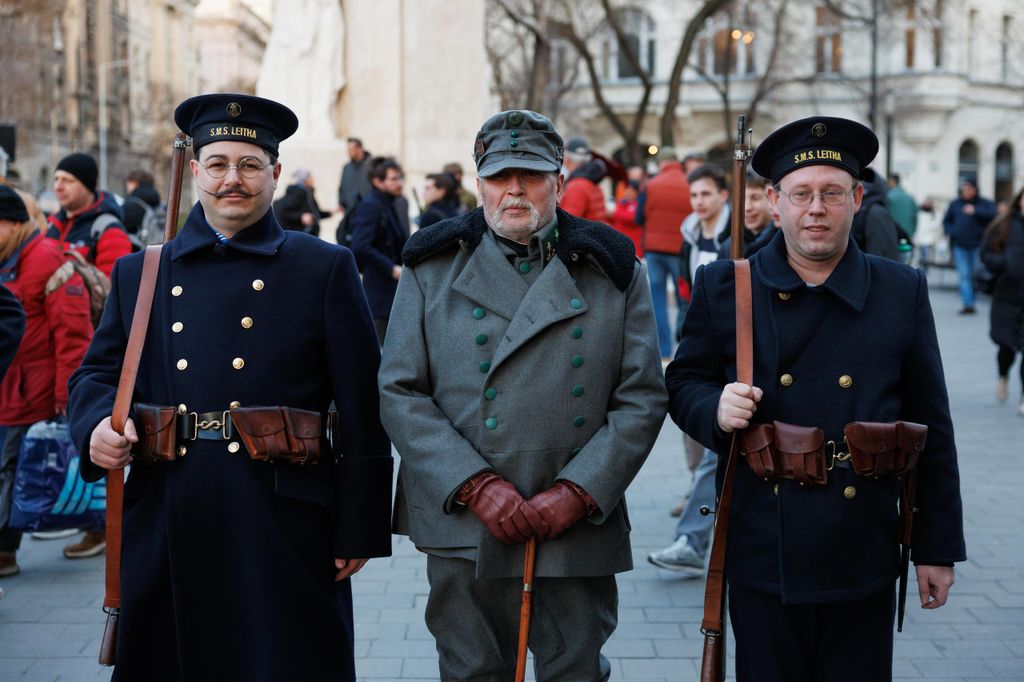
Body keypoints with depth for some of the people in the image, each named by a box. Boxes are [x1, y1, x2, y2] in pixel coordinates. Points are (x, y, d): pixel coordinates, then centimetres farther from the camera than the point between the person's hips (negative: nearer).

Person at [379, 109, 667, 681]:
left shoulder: (613, 271, 4)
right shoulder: (434, 268, 4)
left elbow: (643, 398, 1)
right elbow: (399, 393, -1)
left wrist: (577, 493, -10)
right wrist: (476, 486, -12)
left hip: (579, 529, 0)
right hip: (463, 527, 0)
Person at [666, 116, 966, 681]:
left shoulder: (903, 292, 3)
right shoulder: (724, 288, 2)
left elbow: (931, 430, 5)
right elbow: (682, 384, 10)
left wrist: (936, 548, 5)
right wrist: (714, 409, -15)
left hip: (864, 562, 1)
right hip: (762, 556, 0)